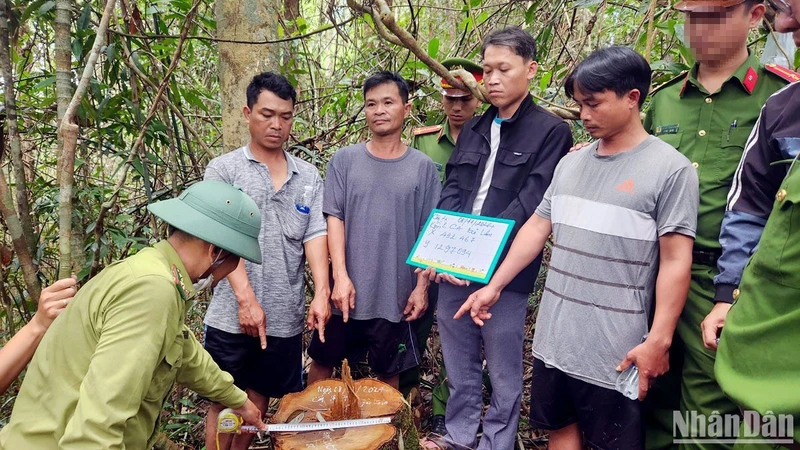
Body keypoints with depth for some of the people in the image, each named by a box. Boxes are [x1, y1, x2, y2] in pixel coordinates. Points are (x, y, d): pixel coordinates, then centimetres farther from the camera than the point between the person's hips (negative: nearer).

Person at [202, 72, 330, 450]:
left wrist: (321, 293, -14)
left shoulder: (309, 177, 8)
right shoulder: (224, 170, -2)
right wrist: (246, 299, -20)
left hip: (286, 318, 3)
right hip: (233, 317, -3)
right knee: (226, 404, 10)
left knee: (258, 400, 17)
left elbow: (315, 236, 0)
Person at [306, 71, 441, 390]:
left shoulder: (422, 167, 0)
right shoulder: (345, 160, 0)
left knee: (388, 373, 13)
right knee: (322, 361, 15)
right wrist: (341, 277, -11)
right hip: (347, 290, 1)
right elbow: (334, 219, -3)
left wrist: (421, 286, -4)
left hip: (396, 295, 0)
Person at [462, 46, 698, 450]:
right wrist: (494, 286, 8)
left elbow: (676, 261, -12)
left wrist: (658, 341, -16)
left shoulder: (671, 169, -10)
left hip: (614, 351, -5)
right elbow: (537, 228, 11)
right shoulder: (571, 163, 8)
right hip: (553, 338, 6)